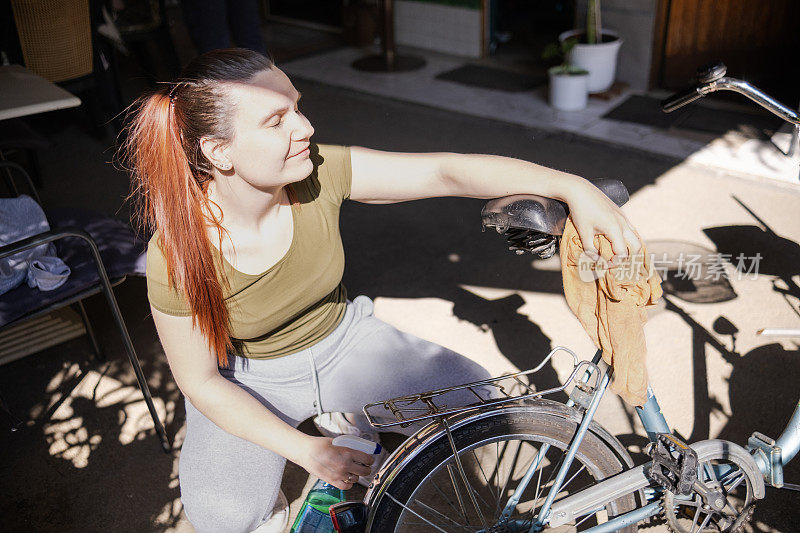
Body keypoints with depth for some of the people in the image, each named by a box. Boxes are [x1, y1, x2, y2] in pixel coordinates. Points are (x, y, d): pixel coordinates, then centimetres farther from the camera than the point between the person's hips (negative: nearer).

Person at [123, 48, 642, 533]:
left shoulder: (318, 172, -22)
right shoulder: (177, 256, -27)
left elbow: (448, 171, -26)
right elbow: (202, 382, -16)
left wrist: (571, 186, -37)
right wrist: (305, 451, -21)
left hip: (344, 342, 3)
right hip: (250, 382, -2)